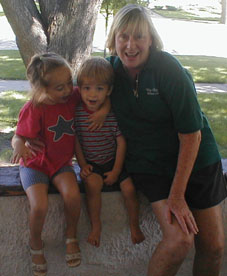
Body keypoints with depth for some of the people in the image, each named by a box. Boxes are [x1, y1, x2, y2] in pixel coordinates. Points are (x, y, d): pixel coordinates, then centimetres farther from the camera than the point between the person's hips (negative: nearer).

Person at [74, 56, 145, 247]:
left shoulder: (114, 113, -14)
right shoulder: (77, 112, -10)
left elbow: (121, 142, -8)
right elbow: (76, 140, -1)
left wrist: (116, 170, -9)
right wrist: (82, 164, -6)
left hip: (113, 161, 0)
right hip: (91, 163, 0)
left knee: (129, 188, -13)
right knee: (93, 184, -27)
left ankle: (134, 225, 15)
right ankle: (96, 225, -5)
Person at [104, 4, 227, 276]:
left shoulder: (168, 68, -18)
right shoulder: (111, 68, -6)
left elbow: (191, 133, -17)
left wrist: (177, 194, -17)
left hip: (195, 159, 0)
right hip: (149, 165, 1)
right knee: (179, 239, -18)